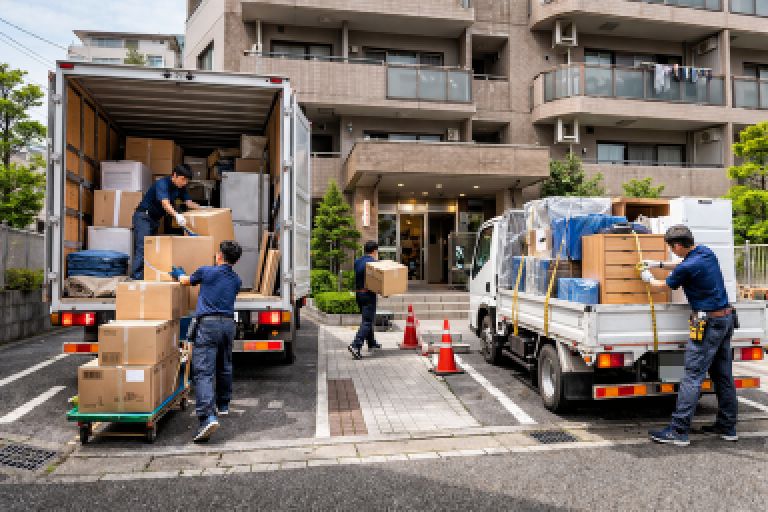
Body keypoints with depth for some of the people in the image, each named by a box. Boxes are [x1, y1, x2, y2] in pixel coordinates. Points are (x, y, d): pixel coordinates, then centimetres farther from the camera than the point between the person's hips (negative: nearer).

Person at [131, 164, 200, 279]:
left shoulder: (181, 187, 1)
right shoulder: (162, 184, -24)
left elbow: (189, 202, 0)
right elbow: (165, 204, -39)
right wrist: (176, 215, -56)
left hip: (155, 218, 9)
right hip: (143, 216, -8)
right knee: (143, 247, -16)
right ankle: (137, 275, -17)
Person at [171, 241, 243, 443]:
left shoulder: (206, 272, 2)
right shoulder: (236, 280, 14)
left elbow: (185, 280, 20)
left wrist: (177, 272, 44)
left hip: (208, 323, -5)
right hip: (228, 324, 5)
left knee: (203, 372, -11)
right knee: (224, 367, 21)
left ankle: (208, 417, -24)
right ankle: (223, 405, 37)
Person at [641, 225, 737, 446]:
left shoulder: (686, 268, -19)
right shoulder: (706, 252, 6)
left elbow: (662, 287, -1)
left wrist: (648, 278, 19)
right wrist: (658, 264, 28)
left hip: (709, 324, -9)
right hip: (727, 318, 9)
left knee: (693, 377, -9)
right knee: (723, 376, 15)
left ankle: (678, 431, -7)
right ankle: (727, 427, 24)